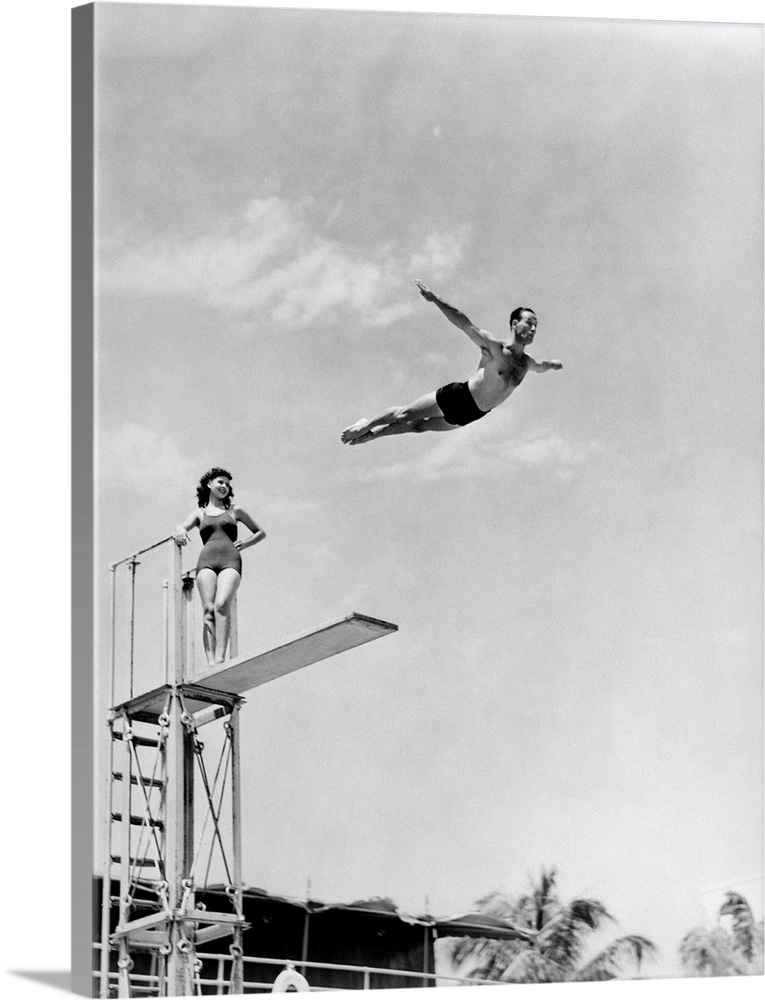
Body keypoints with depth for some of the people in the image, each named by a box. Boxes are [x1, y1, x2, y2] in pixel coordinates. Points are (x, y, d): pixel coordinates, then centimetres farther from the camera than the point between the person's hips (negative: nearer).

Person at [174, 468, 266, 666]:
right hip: (206, 561, 1)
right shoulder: (199, 513, 24)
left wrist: (245, 543, 11)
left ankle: (220, 658, -36)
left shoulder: (234, 510, 25)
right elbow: (181, 527, 7)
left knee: (221, 604, -26)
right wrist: (179, 532, -17)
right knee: (208, 610, -17)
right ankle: (210, 661, -26)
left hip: (230, 561, -1)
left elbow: (260, 533, 31)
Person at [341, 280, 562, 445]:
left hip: (470, 414, 6)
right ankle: (367, 425, 27)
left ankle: (371, 434, 32)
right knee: (405, 414, 4)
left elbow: (539, 366, 26)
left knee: (419, 426, 17)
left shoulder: (526, 363, -2)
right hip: (456, 397, -6)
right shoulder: (493, 347, -21)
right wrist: (436, 300, -29)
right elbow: (464, 323, -24)